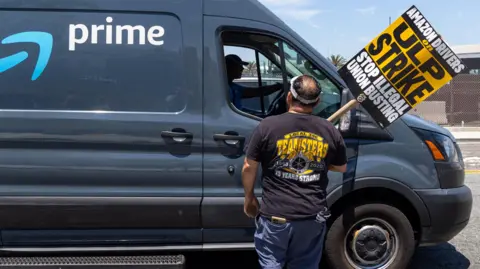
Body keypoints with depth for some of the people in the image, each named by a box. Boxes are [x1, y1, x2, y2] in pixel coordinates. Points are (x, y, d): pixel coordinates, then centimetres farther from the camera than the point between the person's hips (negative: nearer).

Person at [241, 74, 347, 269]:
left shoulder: (267, 126, -9)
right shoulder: (330, 131, 0)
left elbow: (249, 168, -3)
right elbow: (341, 168, 14)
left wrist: (249, 199, 12)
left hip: (275, 215, -2)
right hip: (313, 216, 2)